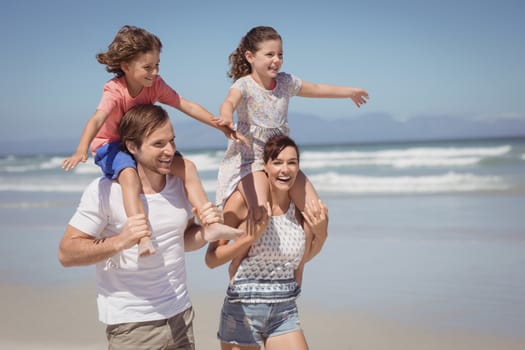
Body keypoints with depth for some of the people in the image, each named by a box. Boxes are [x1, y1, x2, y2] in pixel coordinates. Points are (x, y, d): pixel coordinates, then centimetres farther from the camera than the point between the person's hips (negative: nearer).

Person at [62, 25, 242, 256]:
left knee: (187, 167, -10)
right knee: (129, 175, -38)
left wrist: (221, 126, -9)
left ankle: (211, 225, -10)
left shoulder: (155, 85, -7)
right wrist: (82, 150, -56)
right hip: (111, 145, -6)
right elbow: (97, 119, -39)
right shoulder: (115, 91, -23)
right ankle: (143, 237, -48)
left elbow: (187, 106, -5)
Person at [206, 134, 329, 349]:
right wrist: (252, 235, -22)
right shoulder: (244, 200, -12)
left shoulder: (302, 207, 0)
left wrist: (321, 234, -2)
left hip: (285, 314, 4)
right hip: (243, 310, -3)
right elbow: (211, 259, -11)